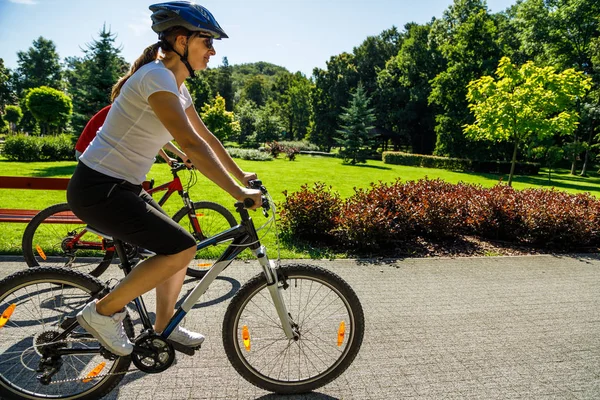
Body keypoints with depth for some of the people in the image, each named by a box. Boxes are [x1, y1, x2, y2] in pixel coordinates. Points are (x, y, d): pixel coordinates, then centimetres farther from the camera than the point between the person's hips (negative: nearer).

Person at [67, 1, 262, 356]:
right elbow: (190, 144, -28)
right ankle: (103, 312, 3)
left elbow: (206, 137, 15)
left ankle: (163, 328, 29)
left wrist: (241, 175, 15)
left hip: (122, 187, 9)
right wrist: (237, 191, -26)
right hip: (97, 189, -9)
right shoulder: (156, 76, -18)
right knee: (183, 249, -17)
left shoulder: (177, 86, 11)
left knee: (178, 249, 10)